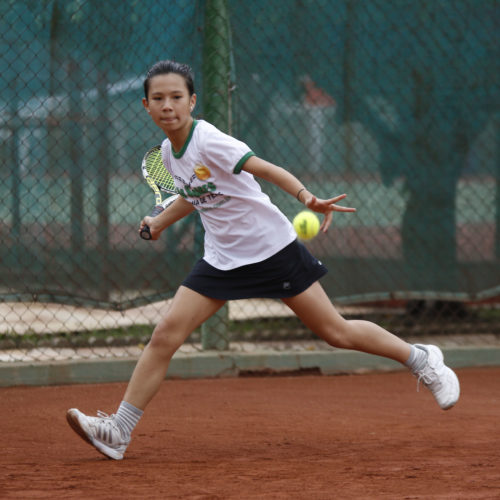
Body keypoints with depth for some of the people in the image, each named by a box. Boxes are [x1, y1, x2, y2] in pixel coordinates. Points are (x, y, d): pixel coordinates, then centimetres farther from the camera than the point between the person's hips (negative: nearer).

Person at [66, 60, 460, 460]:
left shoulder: (209, 141, -20)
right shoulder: (169, 151, 3)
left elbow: (266, 169, -31)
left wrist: (307, 197, -46)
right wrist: (160, 222, 22)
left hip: (273, 249, -6)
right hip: (222, 259, 6)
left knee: (336, 332, -1)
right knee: (165, 335, -6)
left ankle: (421, 358, 21)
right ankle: (118, 432, -4)